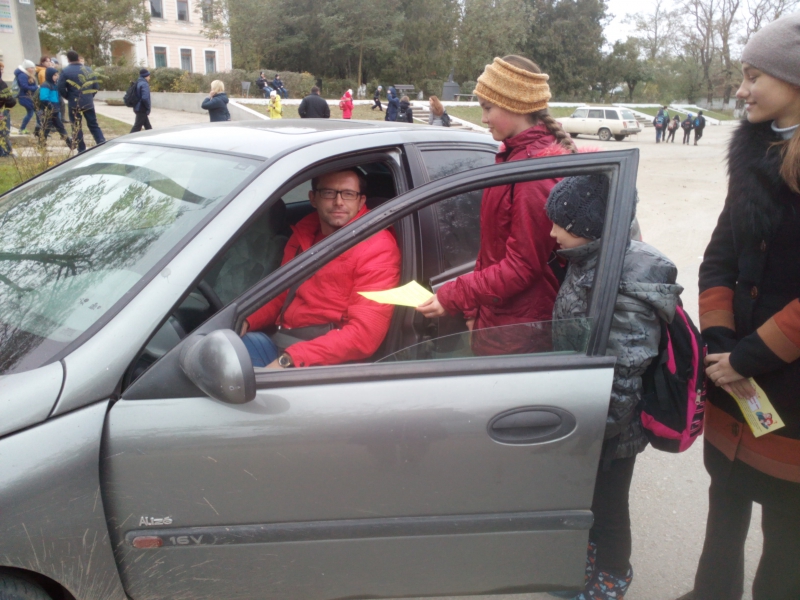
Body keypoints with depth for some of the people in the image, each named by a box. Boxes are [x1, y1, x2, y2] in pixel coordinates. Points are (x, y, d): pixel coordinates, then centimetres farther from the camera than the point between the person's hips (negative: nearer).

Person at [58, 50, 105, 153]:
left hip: (75, 103, -3)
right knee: (94, 125, 13)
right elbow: (96, 86, 6)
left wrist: (68, 97, 8)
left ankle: (81, 150, 6)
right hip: (89, 102, 4)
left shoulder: (65, 71, -6)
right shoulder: (87, 69, 6)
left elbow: (61, 88, -9)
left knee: (76, 128, 5)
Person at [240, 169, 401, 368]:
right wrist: (245, 321, 0)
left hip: (329, 361, -6)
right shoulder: (303, 233, 14)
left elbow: (365, 334, -18)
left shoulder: (377, 246, -9)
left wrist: (290, 360, -25)